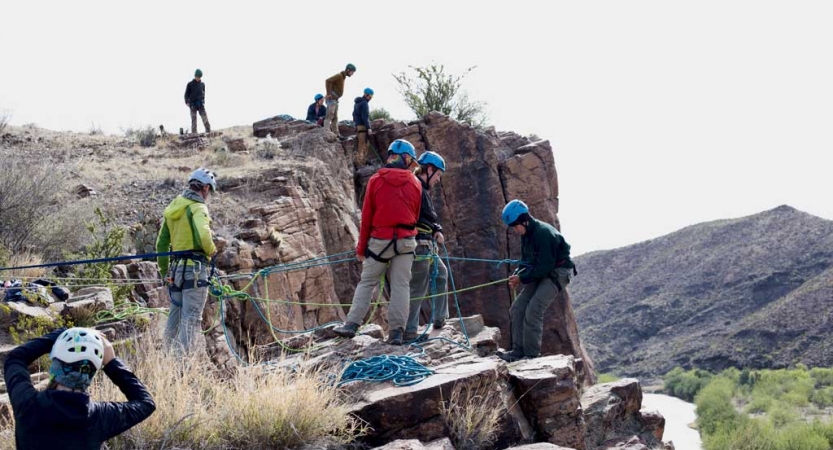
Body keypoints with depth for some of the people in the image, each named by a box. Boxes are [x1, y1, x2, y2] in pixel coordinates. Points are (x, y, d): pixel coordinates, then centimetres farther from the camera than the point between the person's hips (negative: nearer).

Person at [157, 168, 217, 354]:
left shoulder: (172, 208, 14)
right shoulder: (197, 208, -11)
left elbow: (161, 243, 17)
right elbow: (203, 236, -28)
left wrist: (164, 271, 23)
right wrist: (211, 250, -7)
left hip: (176, 268, 8)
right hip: (195, 268, -8)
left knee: (175, 314, 17)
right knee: (191, 317, -4)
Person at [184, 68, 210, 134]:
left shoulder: (202, 84, 12)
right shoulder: (190, 84, 4)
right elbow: (186, 94, 6)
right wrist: (187, 102, -5)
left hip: (200, 103, 2)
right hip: (193, 103, -2)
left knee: (205, 117, -10)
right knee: (193, 118, -3)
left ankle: (208, 131, -12)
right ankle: (194, 133, -3)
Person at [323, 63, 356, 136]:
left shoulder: (343, 77, 16)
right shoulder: (339, 75, -13)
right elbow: (328, 81, -25)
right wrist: (328, 94, -23)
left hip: (335, 100, 10)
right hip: (331, 99, -10)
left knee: (335, 118, 10)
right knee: (330, 116, -15)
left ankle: (336, 134, 12)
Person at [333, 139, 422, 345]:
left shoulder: (376, 180, -2)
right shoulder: (415, 183, 2)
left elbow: (366, 216, 0)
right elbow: (416, 215, 10)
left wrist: (361, 247, 5)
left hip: (380, 240, -1)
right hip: (406, 241, 1)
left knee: (367, 283, 8)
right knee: (400, 286, 3)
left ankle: (351, 325, 2)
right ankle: (397, 331, 0)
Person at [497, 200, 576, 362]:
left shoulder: (544, 233, -25)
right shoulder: (526, 234, 5)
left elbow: (545, 267, -25)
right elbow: (527, 261, 14)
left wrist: (522, 278, -20)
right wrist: (517, 275, -5)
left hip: (558, 273, -9)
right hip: (541, 274, 9)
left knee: (533, 310, -20)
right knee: (517, 308, 0)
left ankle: (532, 354, -14)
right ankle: (518, 351, 3)